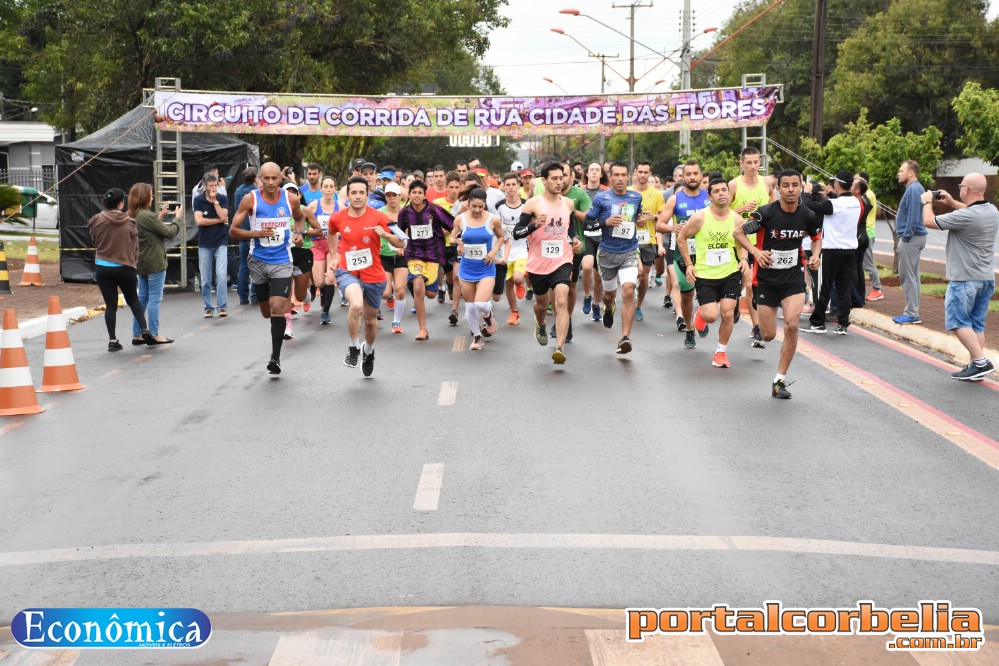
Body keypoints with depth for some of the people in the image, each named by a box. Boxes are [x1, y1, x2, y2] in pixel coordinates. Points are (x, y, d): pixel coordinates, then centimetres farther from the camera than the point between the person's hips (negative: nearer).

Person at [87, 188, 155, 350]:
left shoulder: (97, 221, -7)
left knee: (110, 304, 6)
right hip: (125, 268, 0)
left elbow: (95, 242, 5)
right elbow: (135, 247, 1)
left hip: (102, 268, 0)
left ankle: (112, 340, 5)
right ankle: (144, 329, 8)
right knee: (133, 299, 19)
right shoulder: (129, 223, -6)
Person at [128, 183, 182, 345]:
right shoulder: (147, 216, -20)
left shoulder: (133, 216, 6)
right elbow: (169, 233, -15)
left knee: (142, 298, 13)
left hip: (141, 263, 9)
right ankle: (154, 335, 1)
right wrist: (178, 217, -1)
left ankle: (137, 335, 16)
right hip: (154, 263, -9)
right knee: (155, 298, -2)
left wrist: (161, 215, 15)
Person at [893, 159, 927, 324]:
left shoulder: (913, 189, -16)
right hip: (915, 237, 10)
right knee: (913, 275, 13)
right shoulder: (916, 188, 16)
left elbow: (913, 216, -22)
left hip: (911, 238, -10)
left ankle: (911, 314, -4)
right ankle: (913, 312, 18)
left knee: (907, 276, -7)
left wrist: (906, 237, -19)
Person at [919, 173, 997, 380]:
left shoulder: (964, 217, -22)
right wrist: (951, 202, 26)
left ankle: (981, 361, -9)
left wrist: (927, 202, 4)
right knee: (976, 324, 12)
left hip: (965, 279, -8)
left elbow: (929, 221, -14)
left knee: (958, 322, -1)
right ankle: (975, 366, 13)